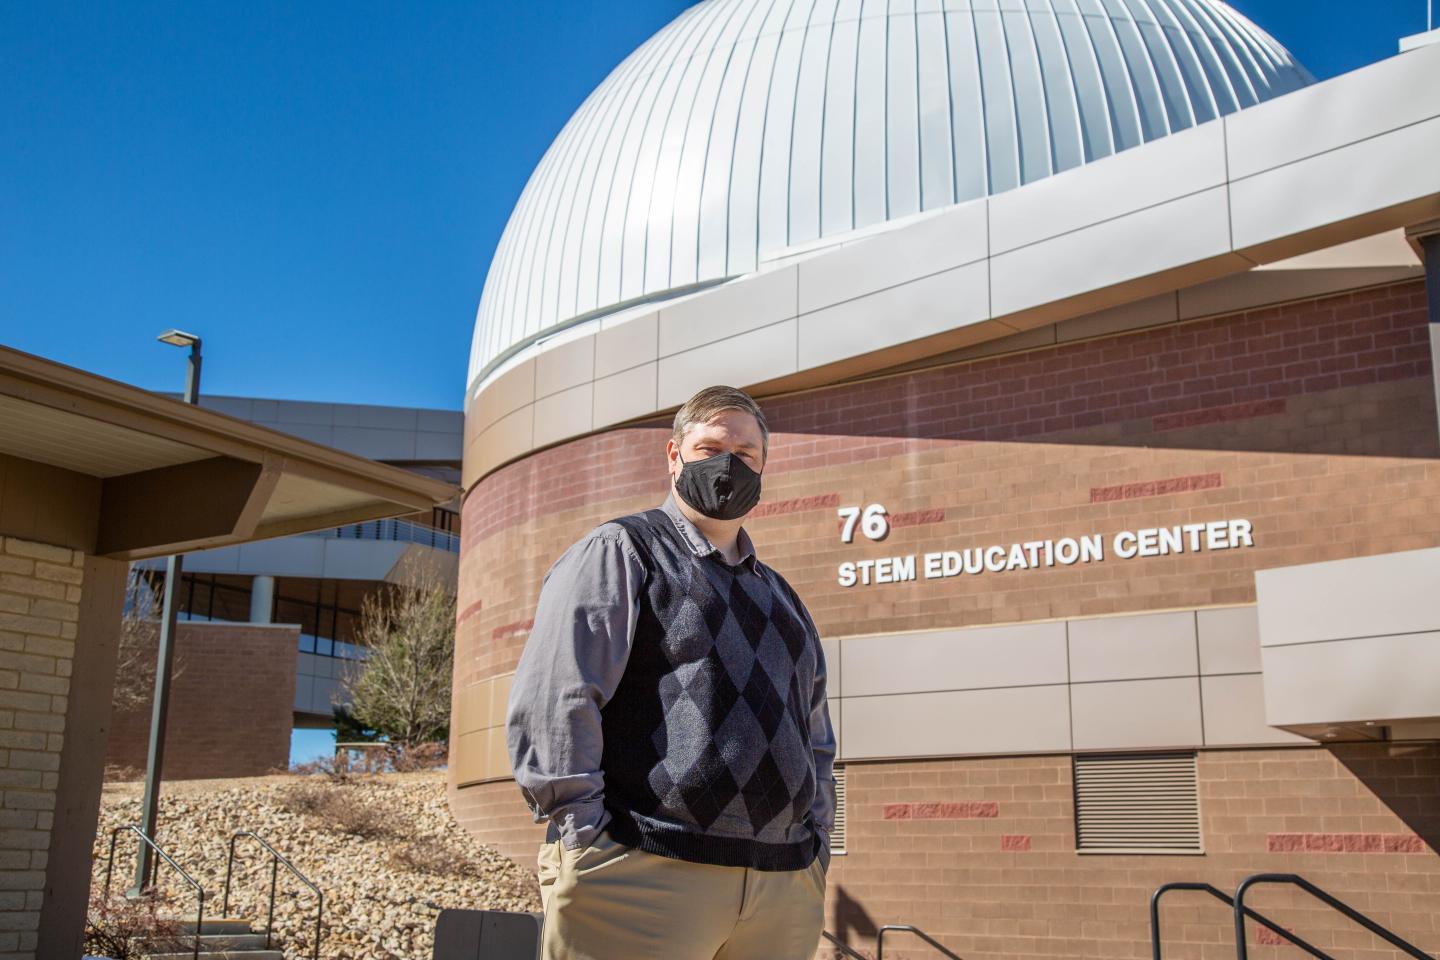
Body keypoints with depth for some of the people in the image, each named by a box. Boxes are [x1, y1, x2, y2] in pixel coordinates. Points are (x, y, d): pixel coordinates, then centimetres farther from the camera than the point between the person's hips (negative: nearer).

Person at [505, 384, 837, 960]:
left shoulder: (781, 598, 23)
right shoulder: (620, 551, 3)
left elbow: (816, 738, 28)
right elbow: (550, 702, -8)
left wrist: (815, 843, 13)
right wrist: (590, 844, -13)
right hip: (643, 879, -6)